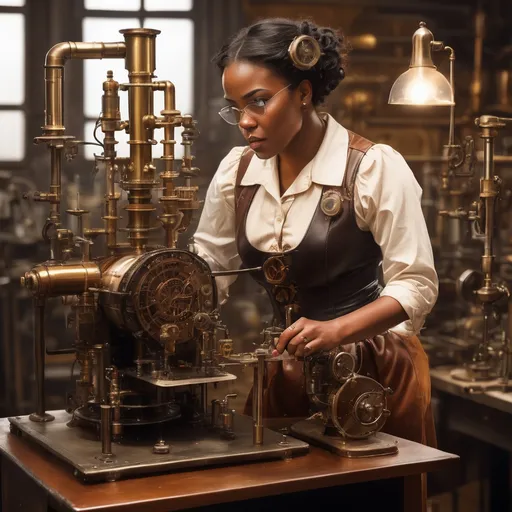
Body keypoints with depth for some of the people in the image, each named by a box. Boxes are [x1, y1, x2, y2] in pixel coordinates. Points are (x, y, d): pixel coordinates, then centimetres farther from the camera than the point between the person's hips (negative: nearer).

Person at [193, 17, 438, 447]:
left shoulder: (375, 168, -17)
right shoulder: (236, 170, -2)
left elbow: (416, 285, -17)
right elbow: (206, 272, 6)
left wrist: (334, 330, -31)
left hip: (374, 365, -4)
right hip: (284, 365, 4)